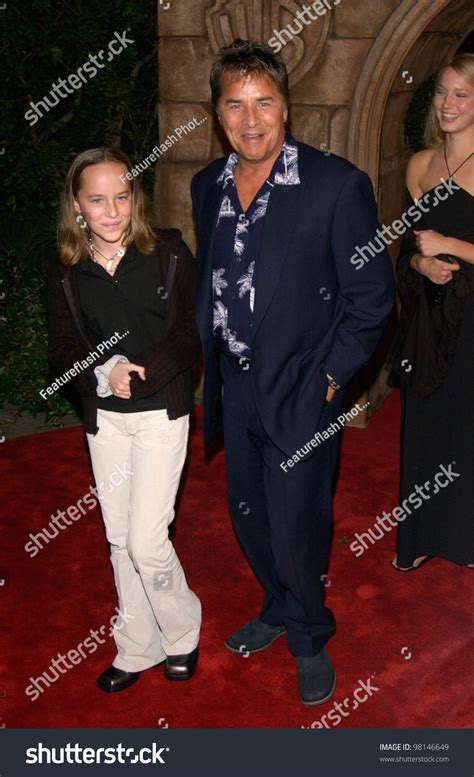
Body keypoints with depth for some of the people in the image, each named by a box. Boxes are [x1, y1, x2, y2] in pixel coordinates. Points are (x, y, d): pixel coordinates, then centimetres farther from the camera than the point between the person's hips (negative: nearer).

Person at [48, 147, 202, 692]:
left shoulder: (168, 252, -7)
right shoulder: (66, 272, 1)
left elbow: (192, 330, -7)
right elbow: (62, 347, 2)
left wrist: (140, 376, -19)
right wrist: (103, 372, -18)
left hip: (161, 412, -3)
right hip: (103, 418, 4)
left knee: (146, 541, -6)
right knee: (119, 539, 13)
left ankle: (182, 634, 23)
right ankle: (138, 648, 31)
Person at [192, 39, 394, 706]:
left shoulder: (338, 185, -14)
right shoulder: (208, 186, 4)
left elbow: (371, 293, -10)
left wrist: (330, 376, -12)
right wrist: (209, 356, 7)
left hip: (301, 393, -5)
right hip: (234, 387, 6)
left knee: (296, 531, 2)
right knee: (248, 515, 19)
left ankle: (310, 636, 32)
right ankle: (281, 608, 47)